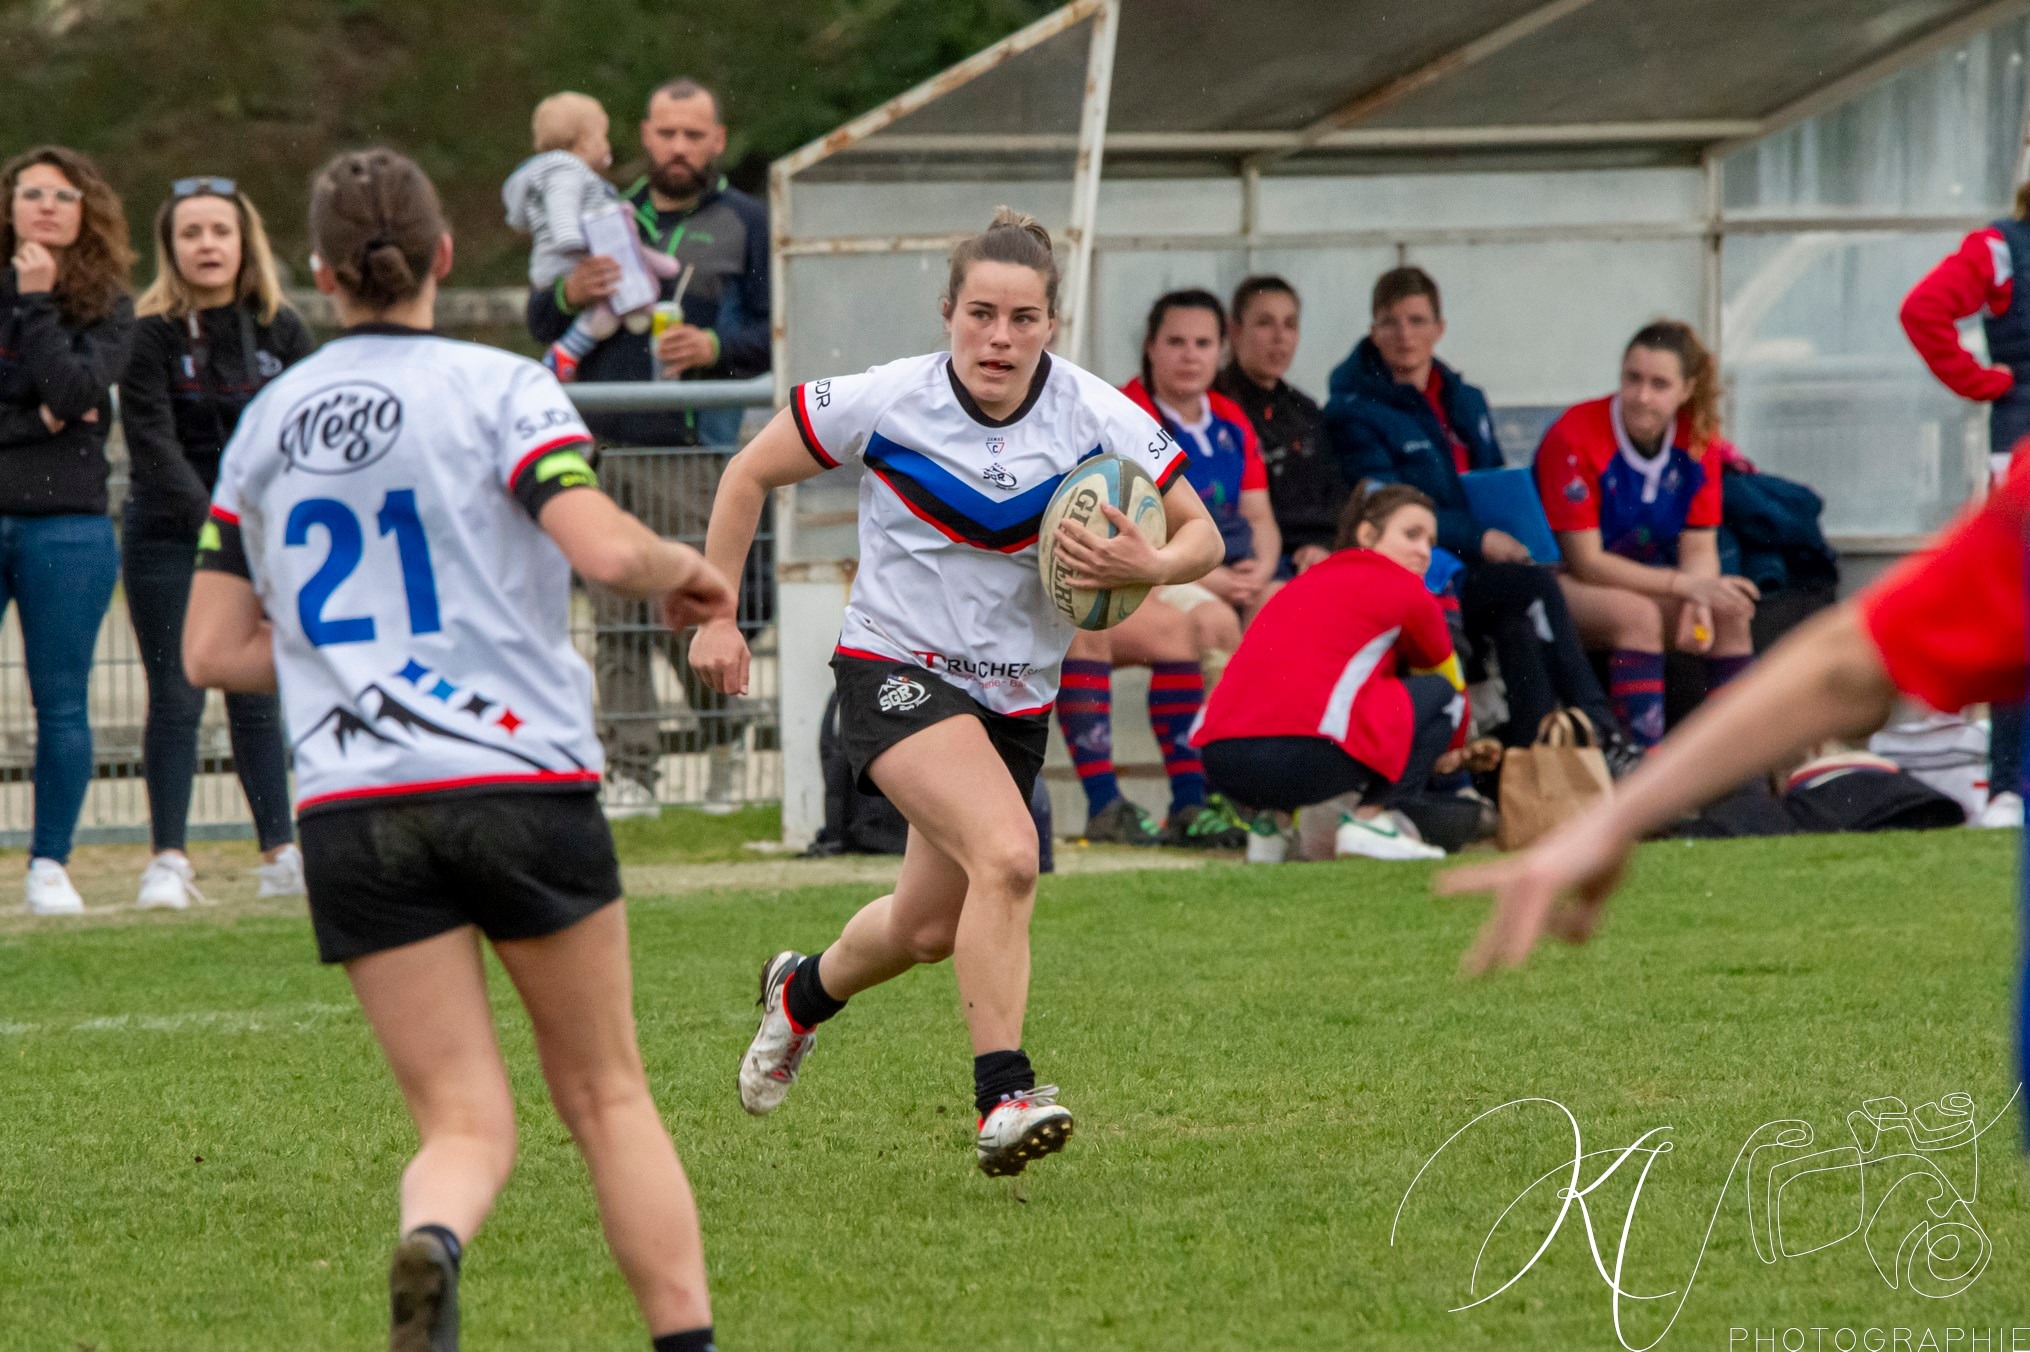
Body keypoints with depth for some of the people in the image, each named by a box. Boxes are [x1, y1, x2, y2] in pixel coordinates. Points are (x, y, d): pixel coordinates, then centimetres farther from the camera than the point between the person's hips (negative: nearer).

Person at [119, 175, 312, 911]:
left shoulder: (281, 330, 4)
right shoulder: (150, 334, -7)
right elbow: (153, 443, -12)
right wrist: (212, 519, -21)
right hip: (168, 539, -3)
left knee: (258, 695, 6)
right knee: (176, 697, -3)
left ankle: (282, 852, 10)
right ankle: (169, 859, -1)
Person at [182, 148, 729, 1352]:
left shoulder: (267, 421, 11)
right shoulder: (498, 389, -3)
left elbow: (212, 650, 14)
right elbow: (606, 548, -18)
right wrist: (687, 571, 3)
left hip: (350, 810, 3)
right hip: (523, 785, -3)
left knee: (467, 1125, 2)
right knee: (607, 1094, 13)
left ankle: (431, 1246, -31)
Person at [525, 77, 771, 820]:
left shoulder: (745, 224, 8)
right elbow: (540, 324, 20)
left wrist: (717, 349, -16)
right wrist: (568, 294, -3)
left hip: (696, 454, -3)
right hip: (606, 451, 4)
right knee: (618, 622, 0)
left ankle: (732, 745, 17)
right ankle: (631, 773, 2)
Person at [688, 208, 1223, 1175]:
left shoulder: (1097, 417, -10)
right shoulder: (887, 402, -14)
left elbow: (1202, 536, -4)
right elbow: (750, 474, 0)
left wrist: (1149, 567, -27)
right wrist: (715, 615, -1)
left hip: (1016, 695, 4)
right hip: (896, 671, -4)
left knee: (931, 928, 15)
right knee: (1007, 855, -29)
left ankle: (803, 992, 48)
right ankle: (1003, 1102, -25)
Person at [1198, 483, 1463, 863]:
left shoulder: (1309, 580, 30)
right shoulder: (1404, 589, 12)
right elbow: (1451, 679, 28)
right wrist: (1448, 754, 48)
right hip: (1302, 753, -7)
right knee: (1440, 692, 12)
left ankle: (1271, 820, 17)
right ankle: (1370, 819, 0)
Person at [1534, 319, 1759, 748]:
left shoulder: (1698, 440, -5)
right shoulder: (1576, 437, -23)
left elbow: (1700, 546, -5)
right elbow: (1585, 561, -23)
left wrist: (1699, 604, -28)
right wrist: (1686, 585, -29)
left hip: (1638, 580, 6)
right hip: (1558, 581, -6)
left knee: (1729, 616, -19)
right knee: (1638, 615, -34)